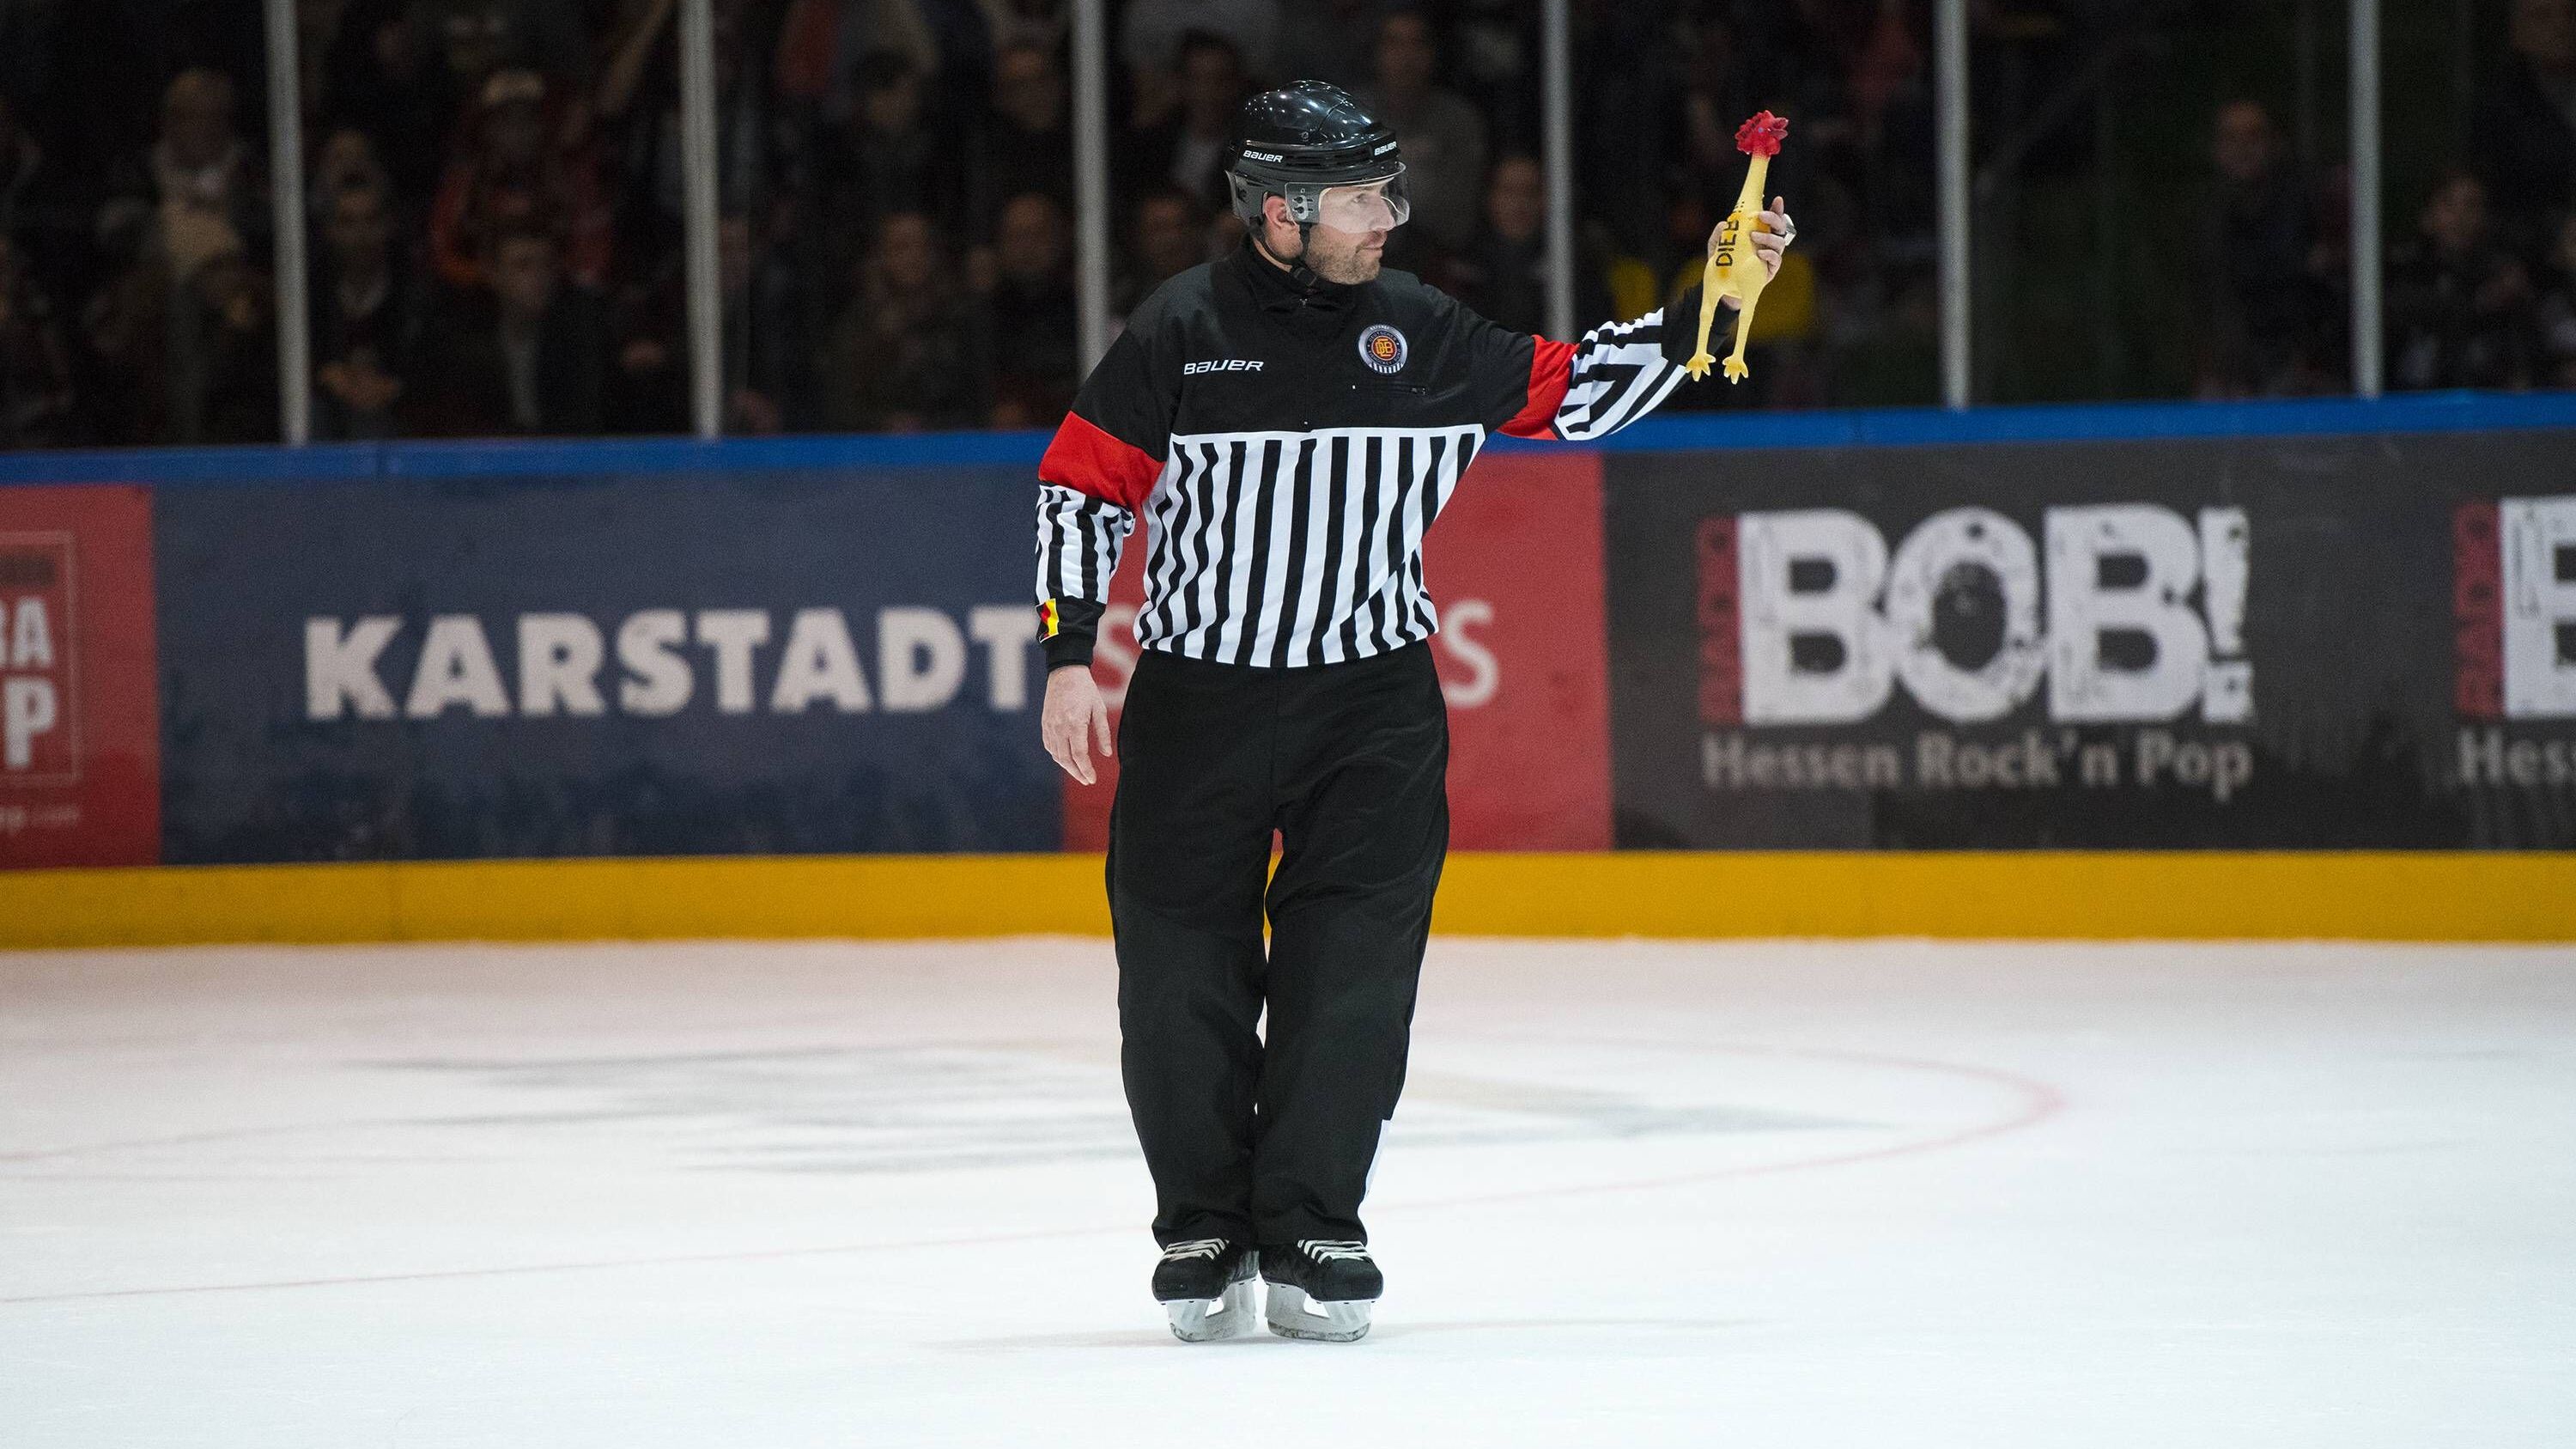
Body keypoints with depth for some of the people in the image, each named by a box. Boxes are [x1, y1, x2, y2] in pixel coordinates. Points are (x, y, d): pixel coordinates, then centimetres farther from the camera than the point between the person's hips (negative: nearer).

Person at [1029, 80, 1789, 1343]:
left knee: (1353, 971, -6)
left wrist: (1705, 310, -2)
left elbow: (1570, 393, 8)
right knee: (1181, 977, -1)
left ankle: (1309, 1232, 3)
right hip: (1197, 699, -2)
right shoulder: (1181, 332, -5)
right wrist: (1069, 655, -6)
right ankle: (1204, 1230, 14)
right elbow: (1082, 485, 0)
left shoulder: (1421, 335, 3)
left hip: (1371, 700, 2)